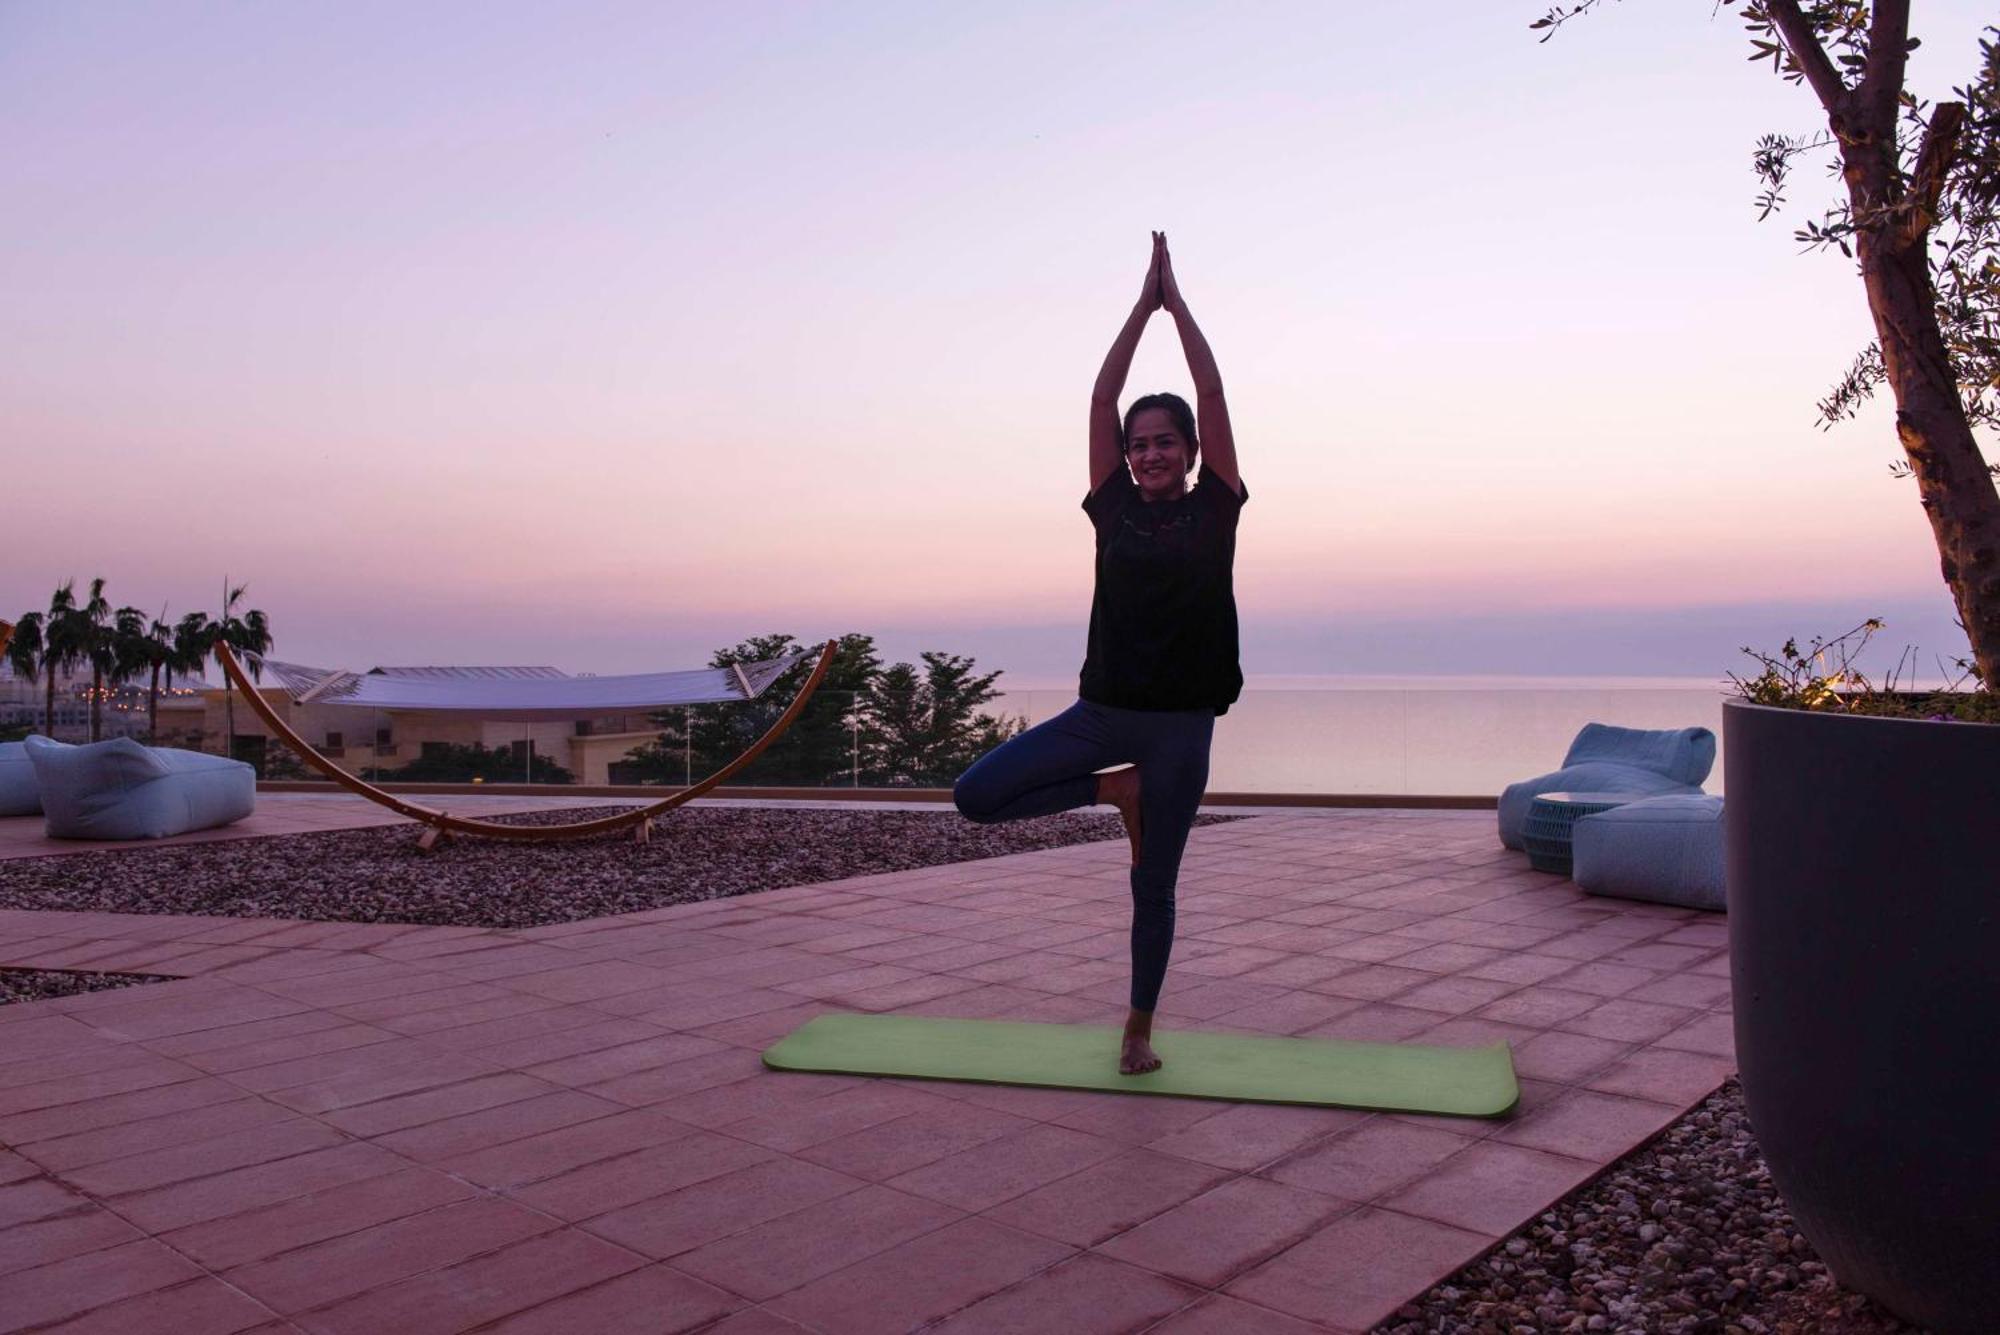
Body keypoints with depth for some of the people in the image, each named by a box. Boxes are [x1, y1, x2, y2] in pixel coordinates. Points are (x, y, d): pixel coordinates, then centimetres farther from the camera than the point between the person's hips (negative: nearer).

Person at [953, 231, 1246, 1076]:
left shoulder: (1214, 508, 0)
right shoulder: (1114, 507, 5)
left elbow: (1213, 397, -5)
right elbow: (1100, 402, 1)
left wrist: (1179, 303, -2)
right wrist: (1142, 306, 0)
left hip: (1180, 721, -2)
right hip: (1100, 710, 2)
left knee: (1153, 885, 7)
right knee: (977, 796, -9)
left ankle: (1140, 1028, 27)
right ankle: (1116, 791, 11)